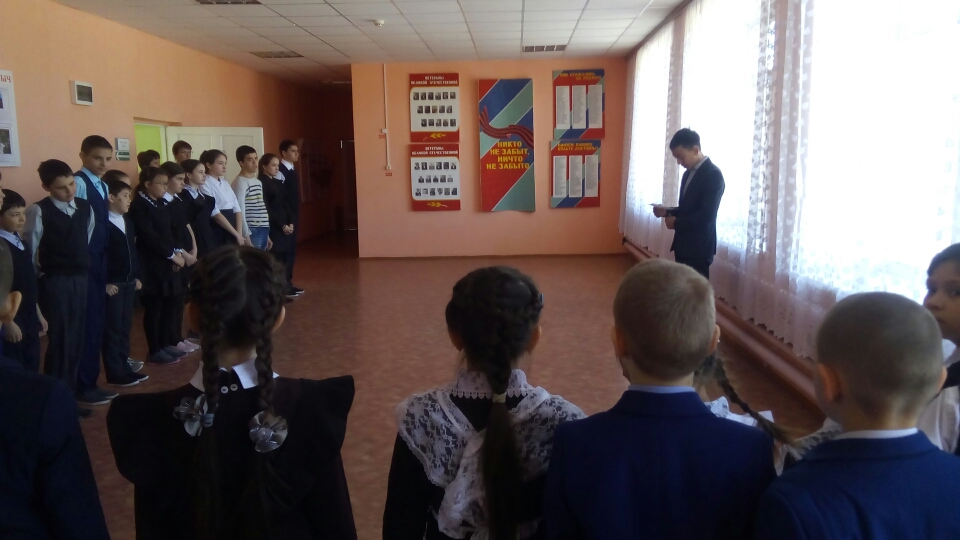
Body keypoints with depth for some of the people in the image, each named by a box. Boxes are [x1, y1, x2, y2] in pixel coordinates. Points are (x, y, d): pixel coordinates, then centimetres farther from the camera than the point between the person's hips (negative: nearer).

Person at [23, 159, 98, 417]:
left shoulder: (85, 208, 5)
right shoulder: (39, 211, -9)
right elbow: (28, 250, -7)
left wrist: (85, 270, 10)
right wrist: (35, 279, -4)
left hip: (82, 279, 5)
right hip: (54, 282, -5)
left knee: (78, 336, 10)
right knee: (59, 338, 2)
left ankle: (72, 389, 24)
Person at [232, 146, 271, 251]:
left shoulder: (258, 182, 17)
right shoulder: (240, 182, -10)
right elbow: (240, 212, -15)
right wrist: (246, 236, -18)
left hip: (263, 230, 8)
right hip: (252, 232, -8)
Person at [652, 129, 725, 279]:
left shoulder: (713, 174, -14)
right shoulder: (688, 174, 13)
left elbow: (706, 216, -21)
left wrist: (676, 223, -12)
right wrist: (667, 212, 4)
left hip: (699, 248, -8)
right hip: (684, 245, 8)